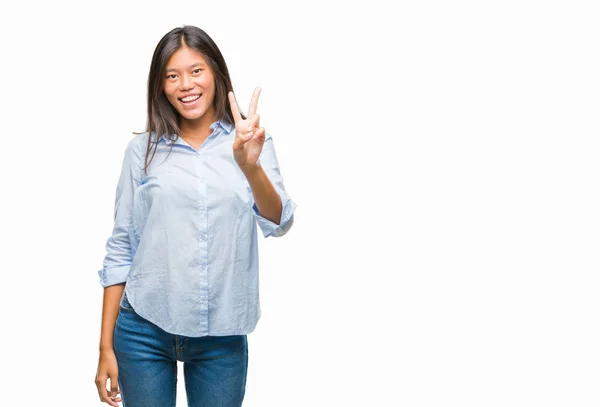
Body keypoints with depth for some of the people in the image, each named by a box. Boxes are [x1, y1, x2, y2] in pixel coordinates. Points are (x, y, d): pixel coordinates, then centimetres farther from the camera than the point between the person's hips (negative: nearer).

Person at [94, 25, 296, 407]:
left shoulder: (252, 142, 0)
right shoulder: (143, 149, 2)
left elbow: (279, 224, -14)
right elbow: (121, 249, 4)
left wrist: (250, 166, -33)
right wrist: (106, 347, 2)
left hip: (223, 335, 0)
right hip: (144, 331, 0)